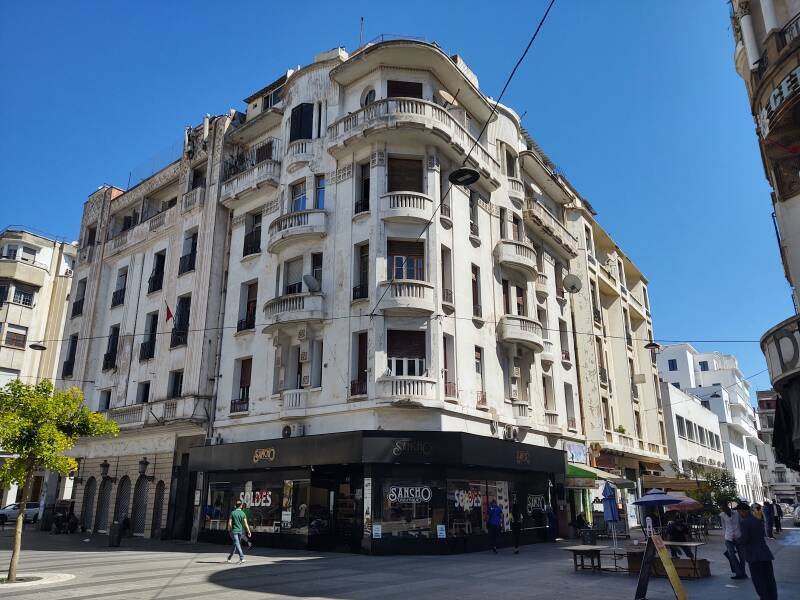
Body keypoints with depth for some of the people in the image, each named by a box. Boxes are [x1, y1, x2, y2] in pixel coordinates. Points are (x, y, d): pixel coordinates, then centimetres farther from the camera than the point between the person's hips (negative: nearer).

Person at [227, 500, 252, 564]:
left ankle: (242, 558, -19)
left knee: (237, 544, -7)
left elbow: (229, 523, -10)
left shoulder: (232, 513, -7)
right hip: (240, 531, 3)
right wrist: (249, 531, -2)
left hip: (234, 530, -3)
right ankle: (230, 557, 35)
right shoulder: (243, 513, -2)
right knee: (235, 544, 20)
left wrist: (229, 530, 7)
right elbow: (246, 524, -6)